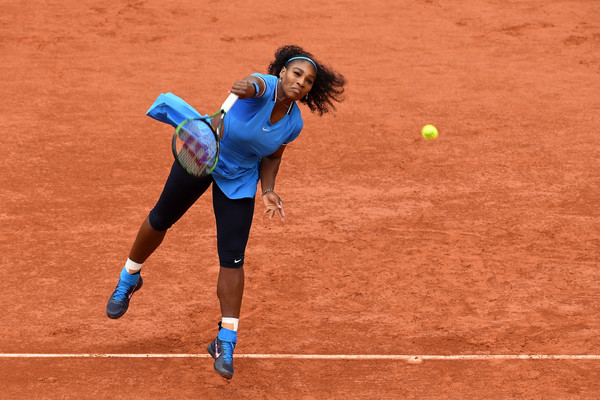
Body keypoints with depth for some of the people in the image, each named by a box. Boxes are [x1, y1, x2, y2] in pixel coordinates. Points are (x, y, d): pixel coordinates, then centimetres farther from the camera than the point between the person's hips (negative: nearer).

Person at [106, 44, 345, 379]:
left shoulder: (294, 125, -13)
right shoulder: (263, 86, -29)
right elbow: (253, 85, -55)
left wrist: (268, 190, -11)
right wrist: (244, 88, -79)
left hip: (239, 181, 3)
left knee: (232, 258, -5)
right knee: (160, 220, 15)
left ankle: (225, 341, 5)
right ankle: (129, 279, 46)